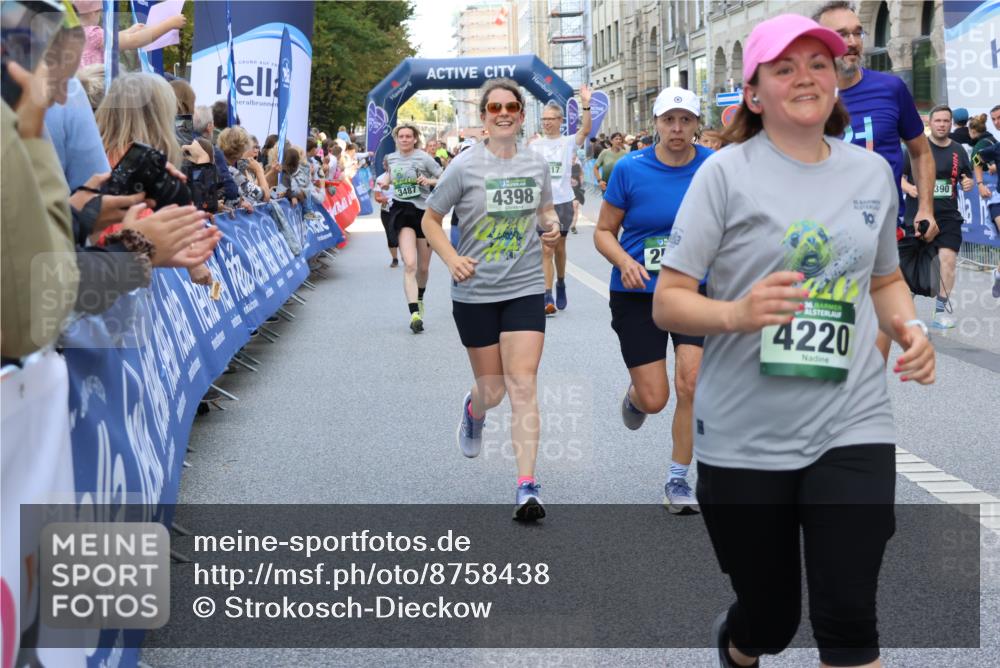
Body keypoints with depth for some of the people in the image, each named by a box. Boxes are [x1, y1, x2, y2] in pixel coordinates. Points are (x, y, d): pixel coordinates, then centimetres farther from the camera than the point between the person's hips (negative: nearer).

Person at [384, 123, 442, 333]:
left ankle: (419, 298, 44)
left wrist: (430, 181, -18)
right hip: (402, 211, 1)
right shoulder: (391, 158, 8)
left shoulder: (423, 158, -4)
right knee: (409, 264, -19)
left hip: (424, 211, -1)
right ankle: (414, 314, -25)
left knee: (423, 267, 12)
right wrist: (387, 181, 12)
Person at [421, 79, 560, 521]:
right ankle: (473, 409, 49)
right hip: (475, 292, -1)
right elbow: (430, 219, 0)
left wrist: (551, 225, -4)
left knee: (522, 385, -10)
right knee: (492, 391, 8)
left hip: (525, 289, 1)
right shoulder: (465, 166, -7)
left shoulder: (536, 164, 3)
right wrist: (452, 259, -17)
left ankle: (527, 488, -11)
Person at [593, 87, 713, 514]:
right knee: (654, 399, -1)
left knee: (691, 384, -13)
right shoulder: (630, 169, -7)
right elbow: (603, 232, 0)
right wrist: (625, 262, -18)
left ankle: (678, 480, 7)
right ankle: (634, 395, 40)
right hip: (638, 293, -1)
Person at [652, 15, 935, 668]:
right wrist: (737, 314, -27)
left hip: (852, 426, 2)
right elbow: (668, 301, -7)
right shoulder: (727, 173, -5)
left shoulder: (873, 172, 8)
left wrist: (911, 328, 1)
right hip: (744, 437, -2)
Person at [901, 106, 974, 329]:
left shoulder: (958, 150, 8)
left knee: (948, 259, -12)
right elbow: (899, 176, 0)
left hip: (948, 216, 2)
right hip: (917, 215, -2)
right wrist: (908, 188, -20)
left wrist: (968, 184, -6)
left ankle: (942, 308, -1)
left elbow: (967, 178, 17)